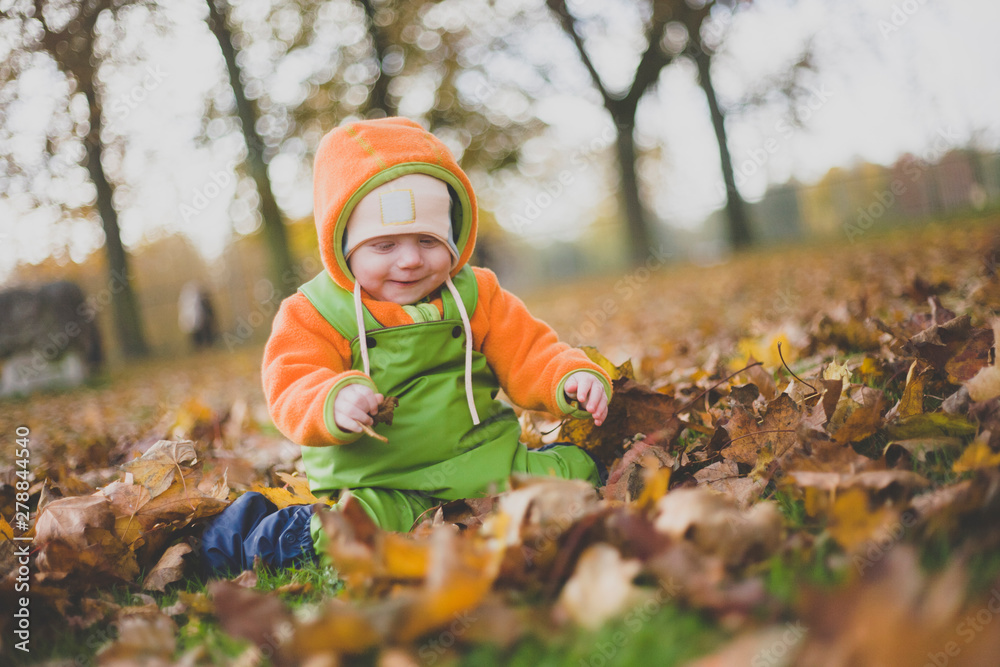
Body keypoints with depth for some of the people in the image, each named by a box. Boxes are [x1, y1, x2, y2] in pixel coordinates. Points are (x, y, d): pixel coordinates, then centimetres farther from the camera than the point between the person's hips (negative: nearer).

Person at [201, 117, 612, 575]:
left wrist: (572, 380, -11)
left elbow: (529, 354, 10)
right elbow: (292, 393, -11)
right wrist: (335, 403, -34)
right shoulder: (313, 315, 0)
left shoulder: (475, 296, 9)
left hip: (482, 464, 3)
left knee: (577, 469, -13)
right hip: (376, 483, -2)